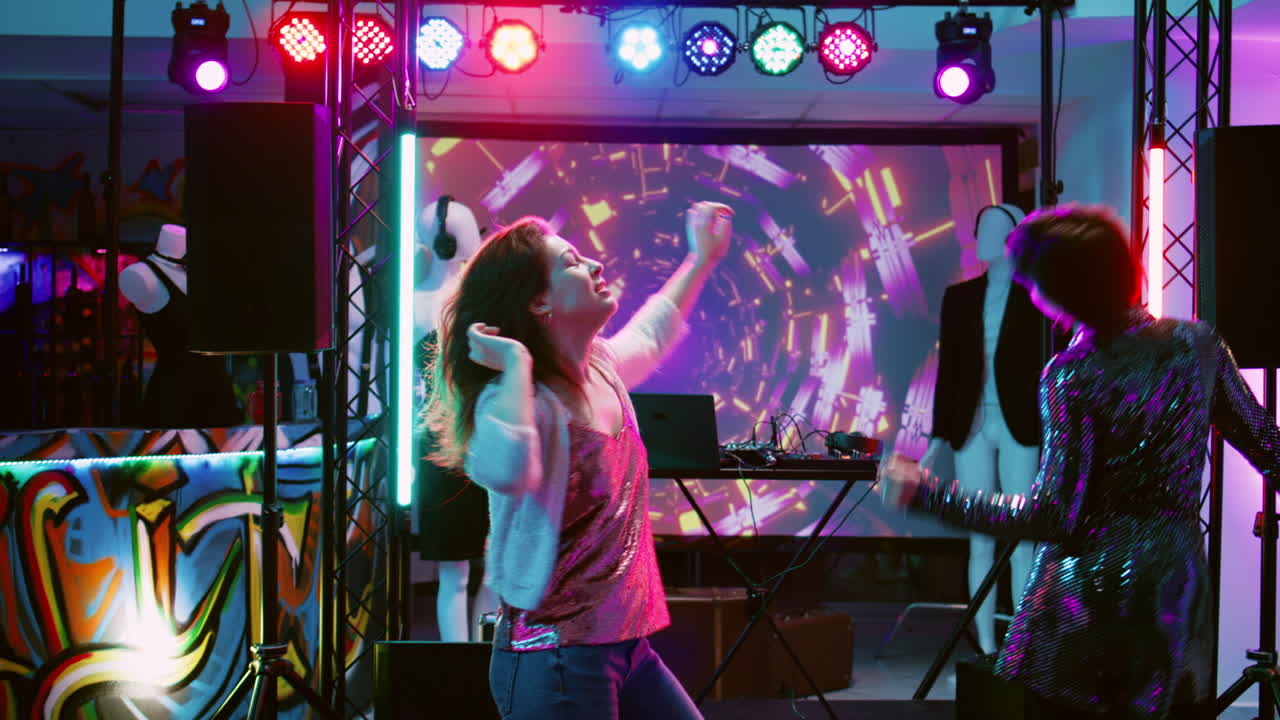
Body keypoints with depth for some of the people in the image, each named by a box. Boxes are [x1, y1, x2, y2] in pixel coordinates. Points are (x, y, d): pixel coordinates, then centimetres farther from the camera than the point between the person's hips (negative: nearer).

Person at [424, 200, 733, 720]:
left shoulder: (602, 366, 5)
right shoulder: (522, 399, -20)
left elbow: (649, 335, 31)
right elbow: (505, 471, -45)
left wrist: (702, 259, 37)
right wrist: (517, 364, -32)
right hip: (555, 660, -9)